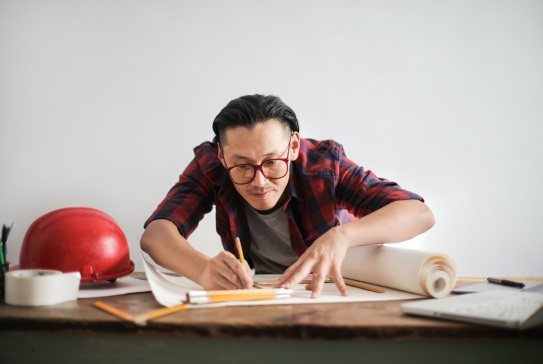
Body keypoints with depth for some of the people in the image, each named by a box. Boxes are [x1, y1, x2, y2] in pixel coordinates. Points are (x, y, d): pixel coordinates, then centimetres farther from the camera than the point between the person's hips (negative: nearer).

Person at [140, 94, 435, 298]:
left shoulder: (325, 163, -22)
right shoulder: (210, 165, -18)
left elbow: (420, 214, -28)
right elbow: (154, 234, -30)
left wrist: (341, 235, -46)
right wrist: (204, 269, -52)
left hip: (338, 287, 0)